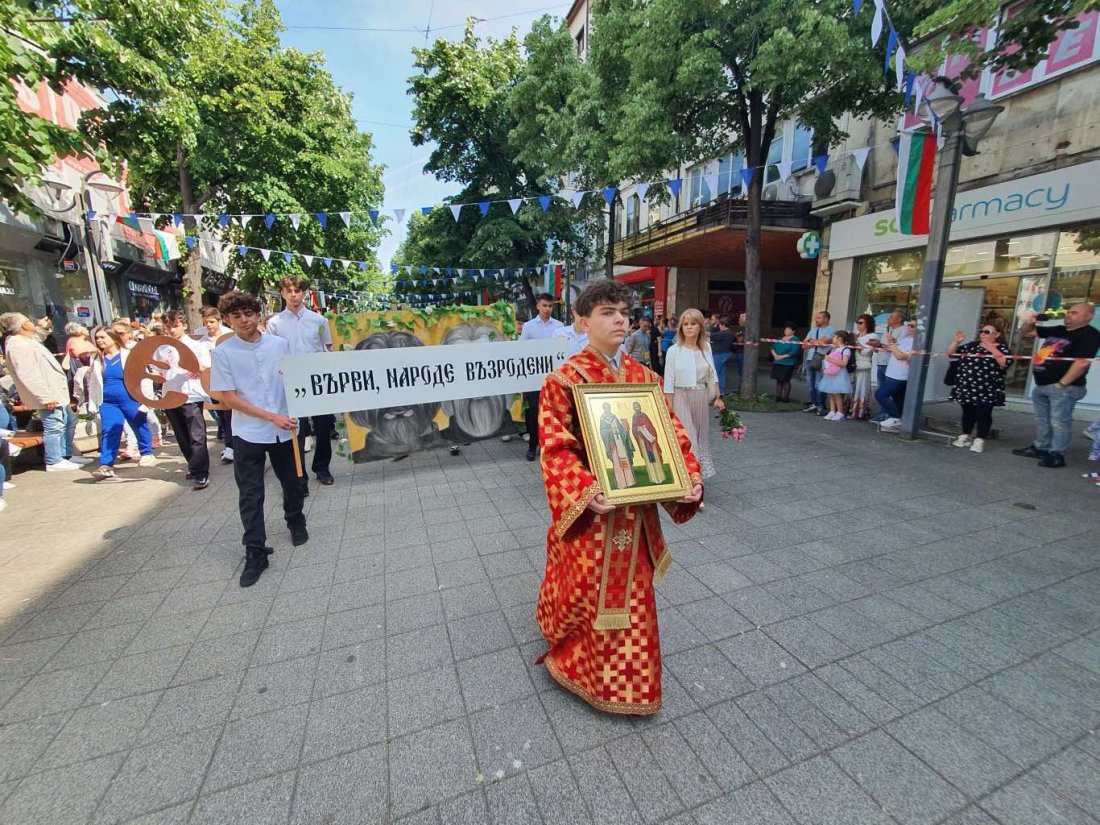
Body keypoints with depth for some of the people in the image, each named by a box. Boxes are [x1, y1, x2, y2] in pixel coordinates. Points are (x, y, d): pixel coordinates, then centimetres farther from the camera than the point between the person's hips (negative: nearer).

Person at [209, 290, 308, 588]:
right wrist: (272, 417, -15)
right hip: (248, 433, -2)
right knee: (250, 496, 3)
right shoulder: (222, 353, -6)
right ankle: (255, 554, 13)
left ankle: (296, 523, 42)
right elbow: (227, 397, -8)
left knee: (293, 484, 17)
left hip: (285, 429, 2)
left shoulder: (280, 344, 0)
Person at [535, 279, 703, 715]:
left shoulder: (644, 376, 3)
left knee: (632, 593, 21)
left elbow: (672, 435, 3)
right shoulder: (564, 380, -13)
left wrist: (690, 475, -12)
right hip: (589, 507, -5)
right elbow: (556, 449, -17)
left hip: (636, 507, 5)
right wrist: (585, 490, -32)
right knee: (587, 592, 12)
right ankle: (581, 663, 45)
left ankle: (627, 674, 48)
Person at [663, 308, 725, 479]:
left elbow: (713, 375, 11)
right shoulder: (673, 350, -9)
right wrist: (669, 408, -10)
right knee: (685, 437, -3)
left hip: (701, 398, 5)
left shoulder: (706, 347, 3)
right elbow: (669, 382, -9)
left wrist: (718, 397, 10)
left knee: (701, 435, 14)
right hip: (682, 398, -5)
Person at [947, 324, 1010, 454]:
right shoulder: (972, 345, 12)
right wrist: (956, 341, -4)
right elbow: (951, 353, 12)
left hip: (986, 391, -4)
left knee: (983, 415, 1)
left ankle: (979, 440, 7)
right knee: (968, 413, 13)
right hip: (966, 388, 4)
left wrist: (992, 349, -21)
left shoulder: (1001, 348, 0)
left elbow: (1005, 363, -16)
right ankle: (965, 437, 22)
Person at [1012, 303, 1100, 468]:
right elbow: (1024, 332, 23)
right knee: (1042, 420, 17)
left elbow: (1083, 362, -19)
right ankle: (1040, 448, 28)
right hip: (1041, 385, 8)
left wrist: (1062, 383, -22)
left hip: (1063, 387, -8)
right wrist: (1029, 322, 0)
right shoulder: (1057, 329, 14)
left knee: (1059, 422, -4)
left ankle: (1057, 455, 2)